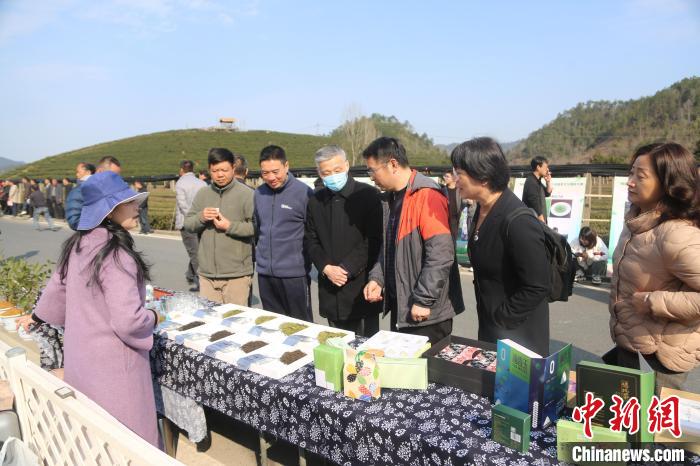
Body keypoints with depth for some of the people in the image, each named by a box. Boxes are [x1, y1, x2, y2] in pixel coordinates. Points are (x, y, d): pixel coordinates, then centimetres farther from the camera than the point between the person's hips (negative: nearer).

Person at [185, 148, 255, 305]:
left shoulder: (246, 194, -5)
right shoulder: (202, 194, 11)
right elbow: (188, 224, 12)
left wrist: (230, 226, -17)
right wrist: (200, 217, -7)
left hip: (237, 274, -4)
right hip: (206, 273, 5)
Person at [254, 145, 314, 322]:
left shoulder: (303, 192, -12)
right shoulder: (259, 193, 6)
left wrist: (306, 259, -5)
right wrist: (257, 255, 12)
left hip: (294, 273, -5)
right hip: (265, 273, 5)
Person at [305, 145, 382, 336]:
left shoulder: (368, 195, -5)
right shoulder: (315, 200, 11)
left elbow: (374, 240, -10)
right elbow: (310, 240, 11)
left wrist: (347, 269, -14)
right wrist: (326, 268, -5)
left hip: (361, 286, -4)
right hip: (330, 290, 4)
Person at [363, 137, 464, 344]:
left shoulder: (427, 196, -19)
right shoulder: (390, 197, 10)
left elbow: (440, 254, -24)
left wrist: (423, 301, -20)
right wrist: (376, 278, 4)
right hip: (399, 308, 9)